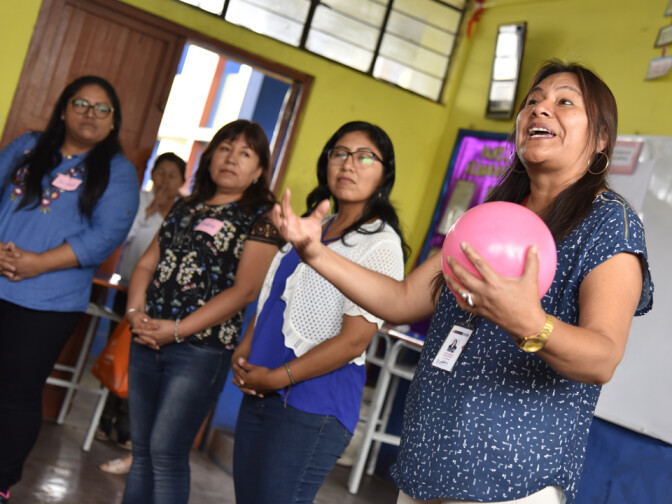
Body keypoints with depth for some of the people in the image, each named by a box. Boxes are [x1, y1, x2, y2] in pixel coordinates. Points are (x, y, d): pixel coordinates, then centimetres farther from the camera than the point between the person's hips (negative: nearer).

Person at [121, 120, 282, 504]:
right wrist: (136, 311, -4)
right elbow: (147, 263, 16)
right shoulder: (185, 208, 17)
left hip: (201, 350, -6)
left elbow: (244, 290, -12)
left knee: (166, 452, -5)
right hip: (147, 342, 6)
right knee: (142, 450, 13)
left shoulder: (262, 219, -4)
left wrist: (177, 330, -16)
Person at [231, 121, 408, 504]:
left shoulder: (380, 243, -10)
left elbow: (353, 340, -17)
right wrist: (243, 356, 3)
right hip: (261, 394, 8)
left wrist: (275, 378, -13)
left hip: (313, 405, -7)